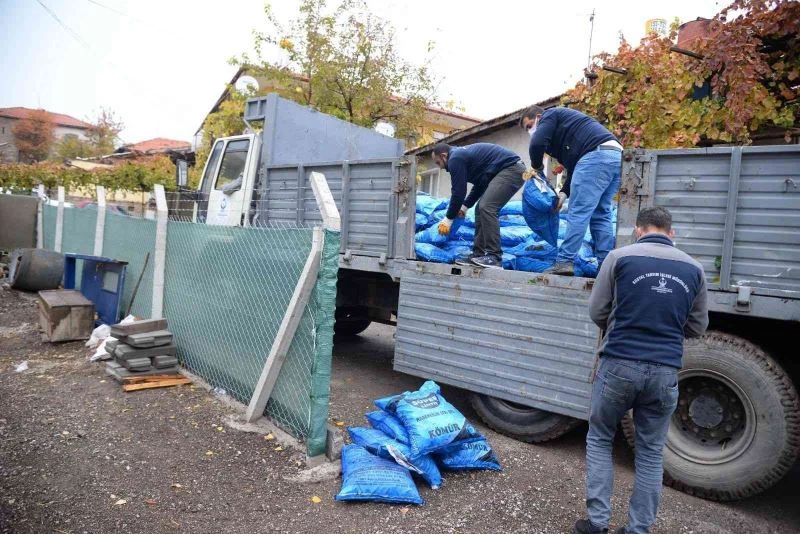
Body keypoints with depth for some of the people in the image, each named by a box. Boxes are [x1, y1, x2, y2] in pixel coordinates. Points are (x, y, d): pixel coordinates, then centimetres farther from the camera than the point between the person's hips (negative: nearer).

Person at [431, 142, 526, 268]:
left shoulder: (455, 158, -10)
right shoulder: (463, 154, 21)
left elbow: (458, 191, -11)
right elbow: (479, 185, 27)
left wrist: (448, 219, -1)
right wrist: (464, 206, 22)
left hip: (511, 169, -11)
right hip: (513, 169, 11)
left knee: (487, 208, -18)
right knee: (481, 209, 8)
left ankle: (494, 258, -19)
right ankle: (478, 255, 7)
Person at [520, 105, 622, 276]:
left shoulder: (550, 115, 10)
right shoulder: (561, 126, 35)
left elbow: (537, 143, -9)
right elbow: (574, 167, 28)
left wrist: (537, 166, 10)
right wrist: (564, 192, 17)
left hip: (597, 155, -9)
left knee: (578, 212, -10)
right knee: (601, 214, 10)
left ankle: (565, 261, -11)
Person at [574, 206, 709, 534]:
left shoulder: (620, 257, -2)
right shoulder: (693, 268, 7)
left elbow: (597, 312, 3)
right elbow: (697, 328, 15)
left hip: (619, 364, -2)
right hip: (665, 371, 3)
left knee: (599, 439, 16)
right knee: (650, 452, 16)